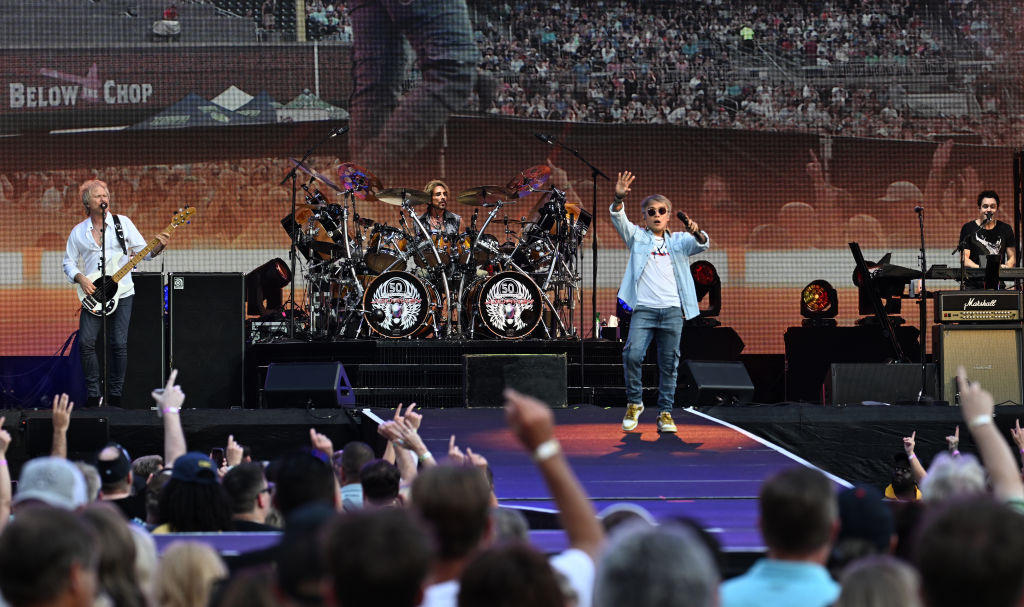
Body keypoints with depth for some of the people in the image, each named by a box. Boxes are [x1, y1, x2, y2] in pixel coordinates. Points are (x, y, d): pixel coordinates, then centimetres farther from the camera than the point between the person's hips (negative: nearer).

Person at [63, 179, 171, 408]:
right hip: (93, 295, 1)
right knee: (86, 342, -10)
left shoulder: (123, 223, 4)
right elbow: (69, 262, 11)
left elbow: (143, 251, 3)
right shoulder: (78, 232, 7)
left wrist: (158, 247, -17)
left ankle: (115, 395, 6)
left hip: (122, 293, -1)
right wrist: (81, 279, -7)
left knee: (119, 344, -6)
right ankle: (93, 395, 1)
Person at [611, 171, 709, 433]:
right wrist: (619, 199, -22)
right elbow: (619, 220, -2)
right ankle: (634, 403, 5)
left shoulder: (679, 241, 15)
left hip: (673, 310, 1)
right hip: (643, 308, -1)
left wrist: (697, 233, -25)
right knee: (632, 355, -15)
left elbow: (702, 245, -1)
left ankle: (665, 412, 9)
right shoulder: (638, 237, 13)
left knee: (669, 363, 2)